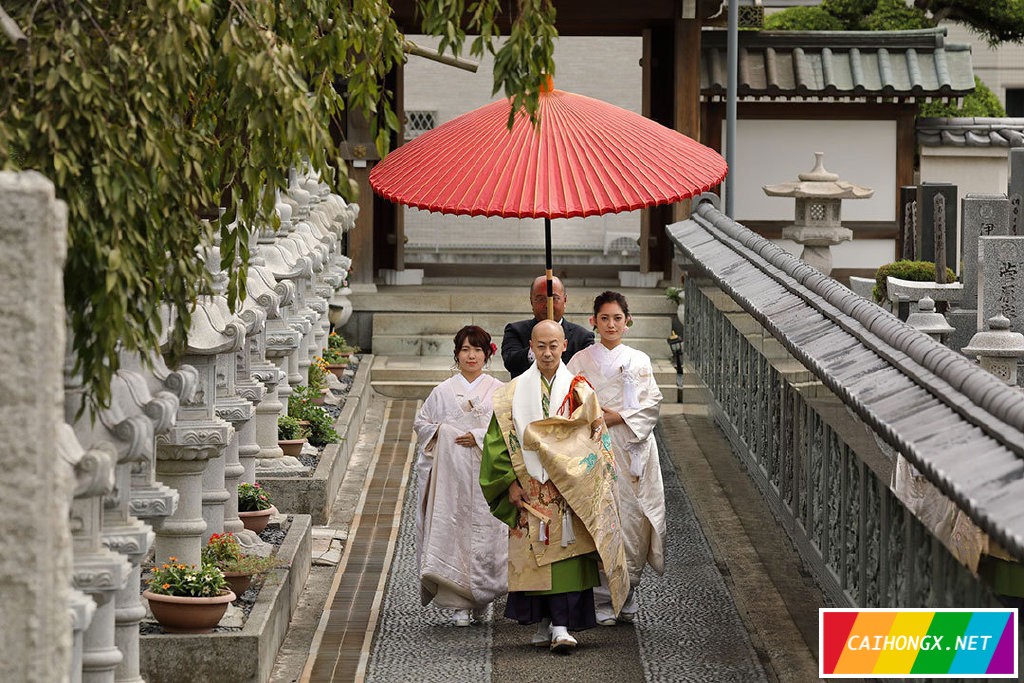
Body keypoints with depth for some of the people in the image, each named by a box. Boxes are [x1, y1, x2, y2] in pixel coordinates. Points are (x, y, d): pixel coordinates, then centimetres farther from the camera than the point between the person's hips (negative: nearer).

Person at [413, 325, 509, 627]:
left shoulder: (498, 391, 6)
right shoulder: (443, 392, 9)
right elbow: (421, 423, 14)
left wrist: (478, 436, -11)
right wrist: (443, 432, -4)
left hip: (486, 474, 0)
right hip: (451, 473, 1)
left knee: (485, 530, -3)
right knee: (452, 530, -7)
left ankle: (483, 596, 13)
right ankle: (460, 604, -5)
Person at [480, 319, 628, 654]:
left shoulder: (579, 391, 5)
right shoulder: (513, 393, 7)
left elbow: (594, 440, 0)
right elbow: (499, 440, 3)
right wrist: (511, 483, -6)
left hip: (568, 489, -1)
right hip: (528, 491, 1)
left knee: (565, 554, -9)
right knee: (533, 555, 0)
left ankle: (561, 626, -13)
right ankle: (544, 622, 12)